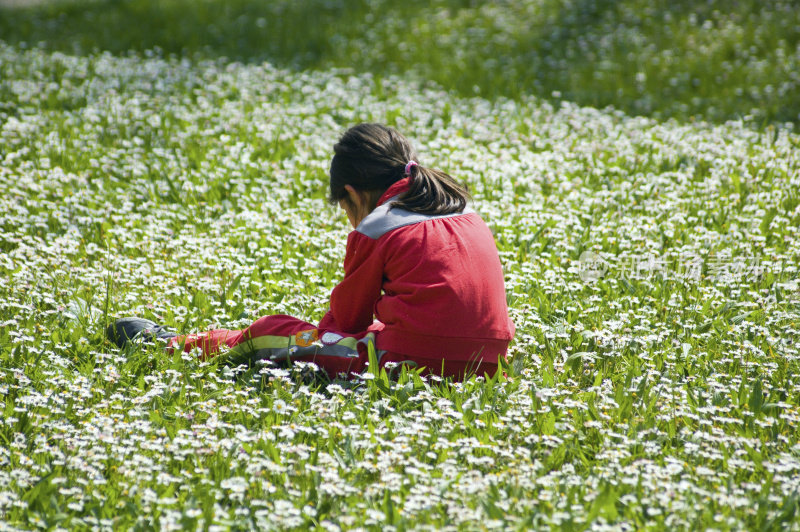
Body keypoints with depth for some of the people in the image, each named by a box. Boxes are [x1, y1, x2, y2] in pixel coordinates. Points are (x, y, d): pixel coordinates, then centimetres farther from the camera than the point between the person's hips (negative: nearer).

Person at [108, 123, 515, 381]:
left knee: (272, 332, 11)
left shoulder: (376, 231, -4)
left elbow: (348, 315, 5)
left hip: (412, 361, -8)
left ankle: (179, 345, 32)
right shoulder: (470, 218, 17)